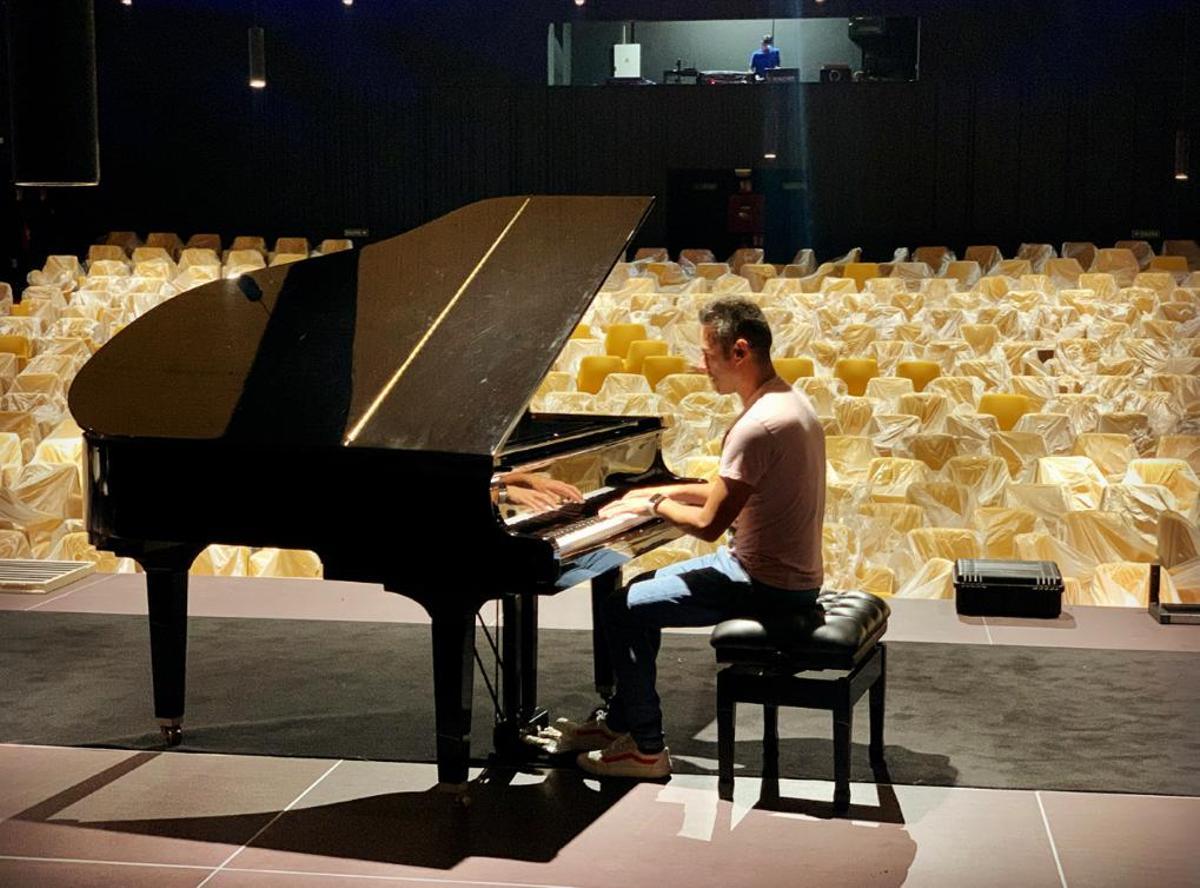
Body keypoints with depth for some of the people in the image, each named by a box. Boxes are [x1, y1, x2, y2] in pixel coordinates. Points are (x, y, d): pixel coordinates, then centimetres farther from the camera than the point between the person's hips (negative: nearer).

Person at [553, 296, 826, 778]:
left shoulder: (758, 425, -25)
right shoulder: (789, 402, 8)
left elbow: (708, 523, -23)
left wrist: (654, 505, -6)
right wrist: (669, 491, 12)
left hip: (766, 585, -10)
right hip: (789, 572, 10)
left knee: (619, 610, -6)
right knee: (641, 590, 21)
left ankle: (647, 747, 4)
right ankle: (619, 721, 29)